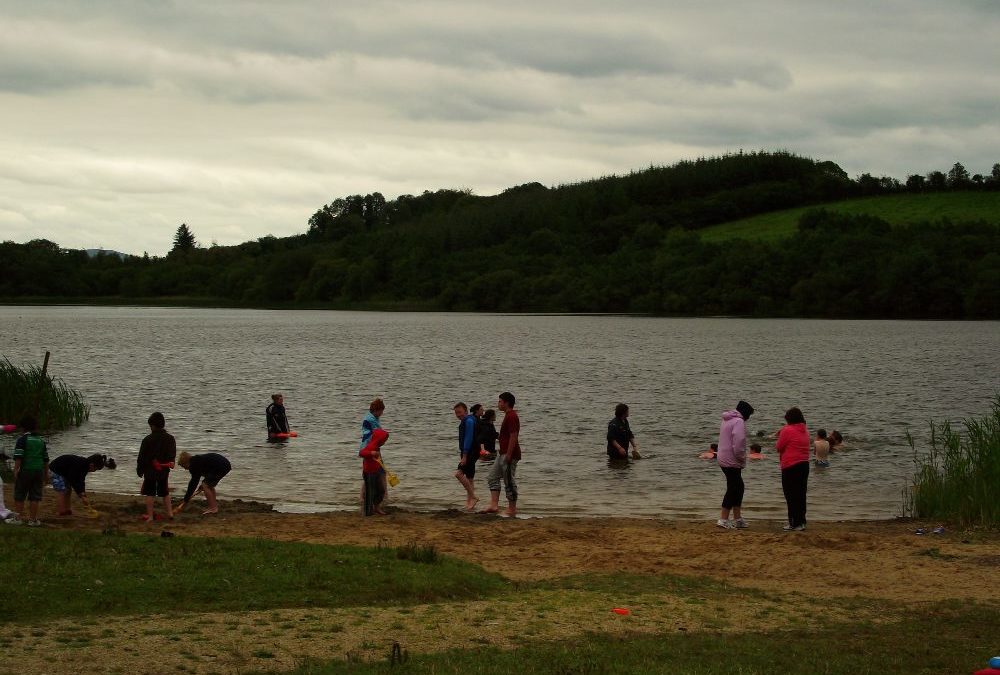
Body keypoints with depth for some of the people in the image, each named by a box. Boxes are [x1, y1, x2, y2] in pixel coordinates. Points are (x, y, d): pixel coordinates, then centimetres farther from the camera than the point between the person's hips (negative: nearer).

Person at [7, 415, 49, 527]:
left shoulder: (22, 439, -7)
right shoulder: (41, 441, 11)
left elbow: (18, 458, -14)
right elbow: (46, 459, 14)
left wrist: (16, 471, -11)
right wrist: (46, 474, 21)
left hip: (25, 471, -5)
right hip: (38, 471, 5)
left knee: (19, 496, 6)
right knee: (34, 497, 6)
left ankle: (18, 518, 9)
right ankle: (33, 520, 6)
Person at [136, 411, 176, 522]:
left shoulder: (147, 439, -13)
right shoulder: (170, 438, -1)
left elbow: (142, 457, -8)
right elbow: (172, 455, 7)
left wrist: (139, 470, 3)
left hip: (150, 471, -4)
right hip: (164, 471, 4)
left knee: (149, 493, 2)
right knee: (165, 492, 17)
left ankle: (150, 515, 2)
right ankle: (169, 512, 19)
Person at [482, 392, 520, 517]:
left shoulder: (512, 417, -17)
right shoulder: (508, 416, 16)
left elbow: (513, 437, -23)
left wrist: (508, 455, -25)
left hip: (509, 455, -11)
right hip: (502, 453, 11)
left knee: (509, 482, -4)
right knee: (493, 477, 10)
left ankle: (512, 509, 3)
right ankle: (494, 505, 8)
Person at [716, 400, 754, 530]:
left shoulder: (727, 420, 18)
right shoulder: (738, 422, -14)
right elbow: (738, 443, -25)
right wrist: (742, 459, -13)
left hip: (724, 459, 10)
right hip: (731, 461, -10)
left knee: (738, 488, 16)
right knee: (733, 489, -5)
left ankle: (737, 519, 19)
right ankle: (723, 519, -6)